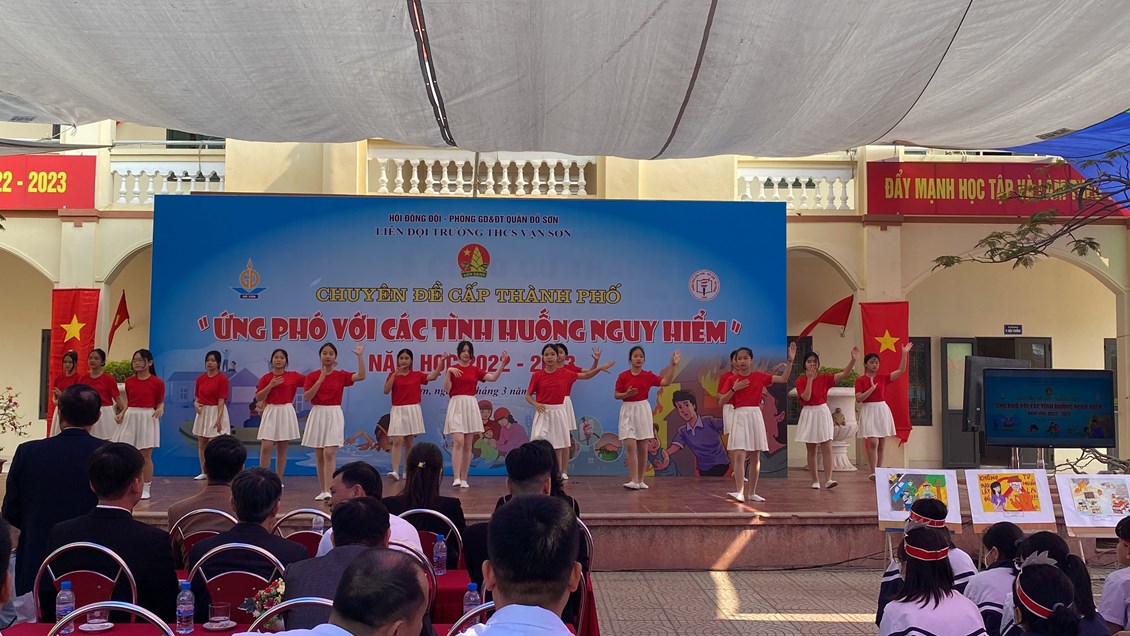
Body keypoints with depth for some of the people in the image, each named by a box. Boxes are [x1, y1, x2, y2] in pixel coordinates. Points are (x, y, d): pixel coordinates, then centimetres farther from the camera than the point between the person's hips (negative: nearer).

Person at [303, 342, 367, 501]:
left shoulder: (341, 375, 2)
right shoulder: (312, 376, 3)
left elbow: (361, 376, -13)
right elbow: (306, 397, -7)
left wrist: (360, 356, -18)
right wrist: (320, 380, -14)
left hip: (334, 415, -2)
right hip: (317, 415, 2)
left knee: (329, 453, -13)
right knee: (319, 456, 6)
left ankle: (328, 491, -16)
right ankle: (323, 490, 15)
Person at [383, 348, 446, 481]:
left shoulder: (417, 375, 6)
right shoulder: (393, 375, 5)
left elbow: (433, 376, -6)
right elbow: (386, 391, -8)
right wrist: (395, 374, -17)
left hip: (413, 411, 1)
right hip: (398, 411, -1)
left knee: (409, 442, 7)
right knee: (397, 441, -11)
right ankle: (395, 471, -17)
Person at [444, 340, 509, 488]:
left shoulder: (475, 370, 10)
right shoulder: (453, 369, 4)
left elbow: (493, 377, -1)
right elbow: (446, 388, -9)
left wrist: (502, 364, -10)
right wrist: (449, 372, -20)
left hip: (471, 407, 3)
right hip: (456, 406, -3)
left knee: (468, 445, 5)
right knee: (458, 442, -16)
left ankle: (464, 479, 11)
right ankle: (456, 478, -18)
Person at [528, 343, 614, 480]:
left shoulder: (564, 373, 1)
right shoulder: (537, 375, -3)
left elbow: (586, 375, 11)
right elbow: (528, 395, 3)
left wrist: (600, 368, 0)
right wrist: (536, 404, -15)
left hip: (559, 412, 2)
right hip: (544, 412, -2)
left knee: (560, 444, 8)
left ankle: (562, 472, 19)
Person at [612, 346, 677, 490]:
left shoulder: (648, 375, 2)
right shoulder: (623, 376, -2)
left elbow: (666, 382, -6)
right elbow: (616, 395, 0)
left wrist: (673, 365, -11)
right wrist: (627, 394, -19)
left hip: (643, 410, 2)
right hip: (628, 411, -2)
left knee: (643, 448, 4)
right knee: (630, 446, -11)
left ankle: (640, 480, 13)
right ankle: (634, 480, -11)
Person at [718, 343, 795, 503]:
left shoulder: (759, 376, 6)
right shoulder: (731, 379, 1)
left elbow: (783, 379, 6)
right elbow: (722, 402, -2)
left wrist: (790, 361, 0)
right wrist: (734, 389, -14)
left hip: (755, 416, 3)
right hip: (739, 416, -3)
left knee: (755, 456, 6)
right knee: (739, 455, -13)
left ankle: (751, 492, 15)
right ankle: (739, 492, -18)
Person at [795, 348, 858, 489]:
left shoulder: (824, 378, 2)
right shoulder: (800, 380, -3)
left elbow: (844, 374, -8)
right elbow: (806, 397, -17)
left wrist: (853, 359, -21)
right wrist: (810, 378, -17)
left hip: (822, 413, 1)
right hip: (808, 414, -1)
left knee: (827, 448, -7)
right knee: (811, 450, 5)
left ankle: (828, 479, -10)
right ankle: (815, 480, 11)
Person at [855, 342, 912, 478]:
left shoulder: (883, 378, 8)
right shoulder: (860, 380, -2)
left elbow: (901, 370, 1)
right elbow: (858, 399, -10)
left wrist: (904, 354, -5)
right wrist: (872, 388, -14)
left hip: (883, 411, 4)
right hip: (868, 411, -4)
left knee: (881, 445, 6)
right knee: (873, 443, -15)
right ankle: (873, 473, -13)